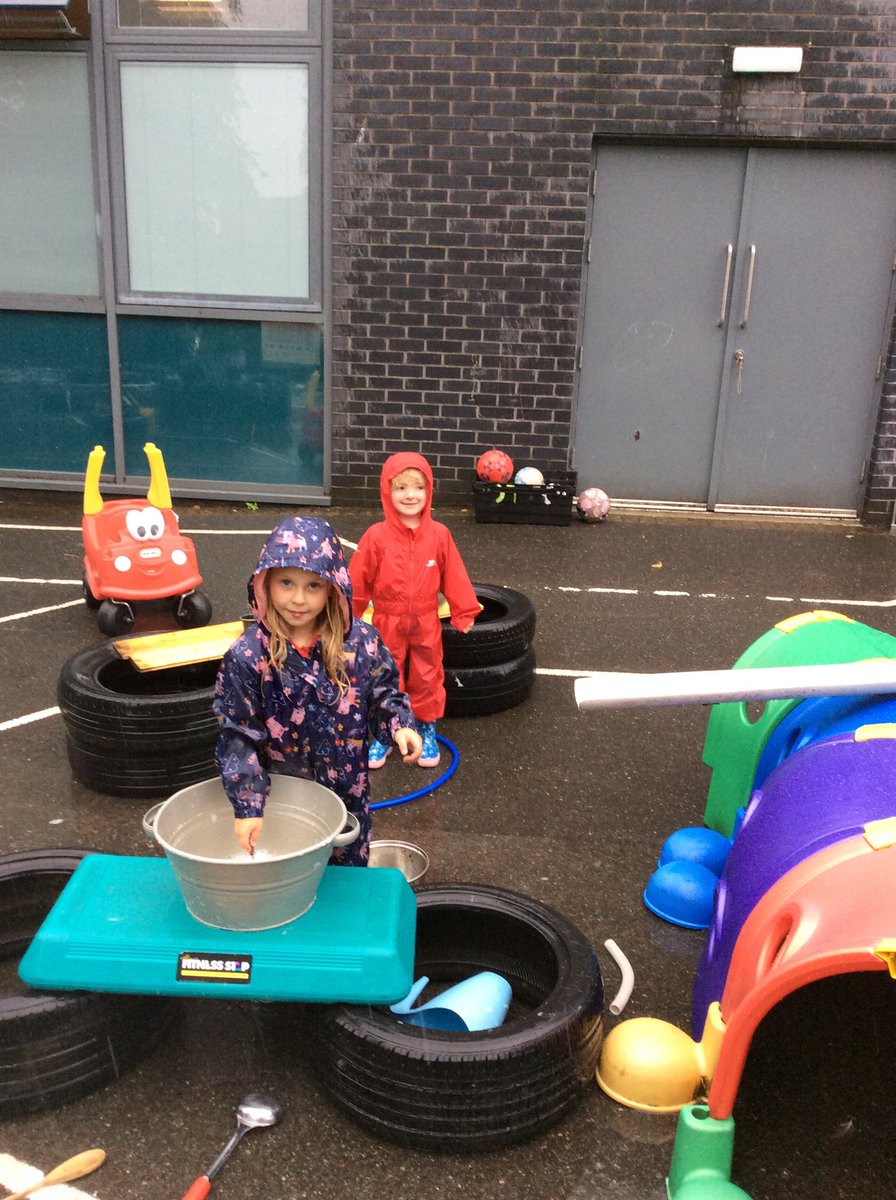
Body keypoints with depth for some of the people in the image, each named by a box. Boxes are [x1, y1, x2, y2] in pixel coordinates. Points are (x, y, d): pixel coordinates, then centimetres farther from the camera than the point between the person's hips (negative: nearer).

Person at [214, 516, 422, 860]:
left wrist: (399, 726, -16)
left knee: (348, 869, 21)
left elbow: (384, 693, 3)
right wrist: (247, 806, -16)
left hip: (347, 792, 2)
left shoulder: (362, 642, -13)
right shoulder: (247, 656, -17)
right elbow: (236, 736, -13)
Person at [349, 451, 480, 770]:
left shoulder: (439, 535, -9)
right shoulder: (376, 536, -14)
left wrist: (464, 613, 4)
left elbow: (454, 577, 0)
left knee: (427, 679, 14)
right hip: (387, 624, -1)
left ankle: (426, 729, 34)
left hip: (426, 624, 1)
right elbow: (357, 582, -6)